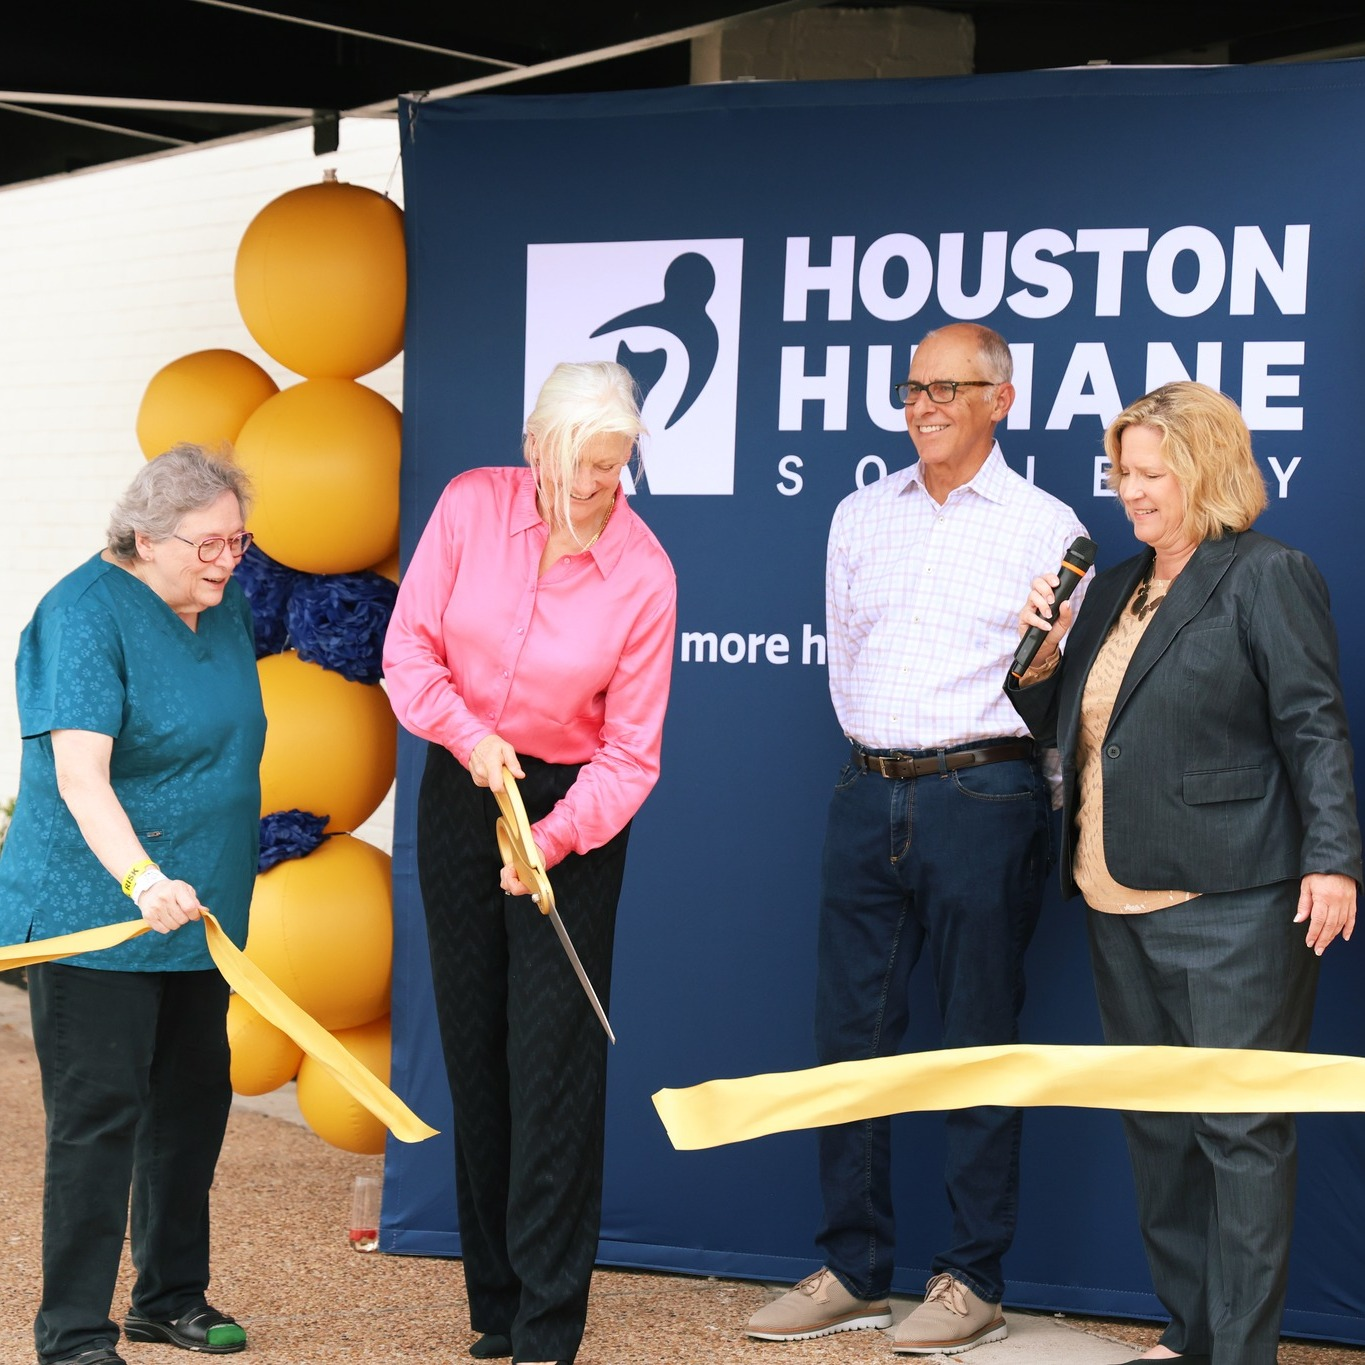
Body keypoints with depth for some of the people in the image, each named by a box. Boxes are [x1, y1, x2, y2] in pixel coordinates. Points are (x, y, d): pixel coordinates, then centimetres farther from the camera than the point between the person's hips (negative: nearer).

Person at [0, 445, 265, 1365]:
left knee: (195, 1100, 14)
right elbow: (78, 775, -27)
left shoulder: (225, 609, 8)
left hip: (198, 909, 8)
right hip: (93, 911, -8)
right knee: (100, 1111, -6)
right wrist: (141, 880, -40)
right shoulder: (86, 615, -16)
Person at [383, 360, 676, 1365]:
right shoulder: (471, 506, -8)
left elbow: (630, 753, -11)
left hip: (573, 809, -3)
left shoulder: (643, 576, -14)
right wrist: (468, 733, -18)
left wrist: (553, 837, -25)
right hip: (460, 791, 3)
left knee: (553, 1064, -7)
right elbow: (410, 649, -2)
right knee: (473, 1048, 9)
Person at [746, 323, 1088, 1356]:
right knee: (852, 1035, 6)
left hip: (982, 795, -5)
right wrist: (881, 761, 15)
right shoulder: (861, 517, 12)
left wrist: (1022, 801, 1)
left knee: (980, 1042, 0)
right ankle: (854, 1274, 15)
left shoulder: (1047, 527, -1)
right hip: (867, 796, 5)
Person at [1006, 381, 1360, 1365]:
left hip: (1227, 906, -8)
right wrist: (1039, 655, 5)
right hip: (1123, 908, 8)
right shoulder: (1116, 589, 18)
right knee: (1156, 1127, 13)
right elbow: (1059, 726, 25)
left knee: (1239, 1130, -5)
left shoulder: (1266, 577, -5)